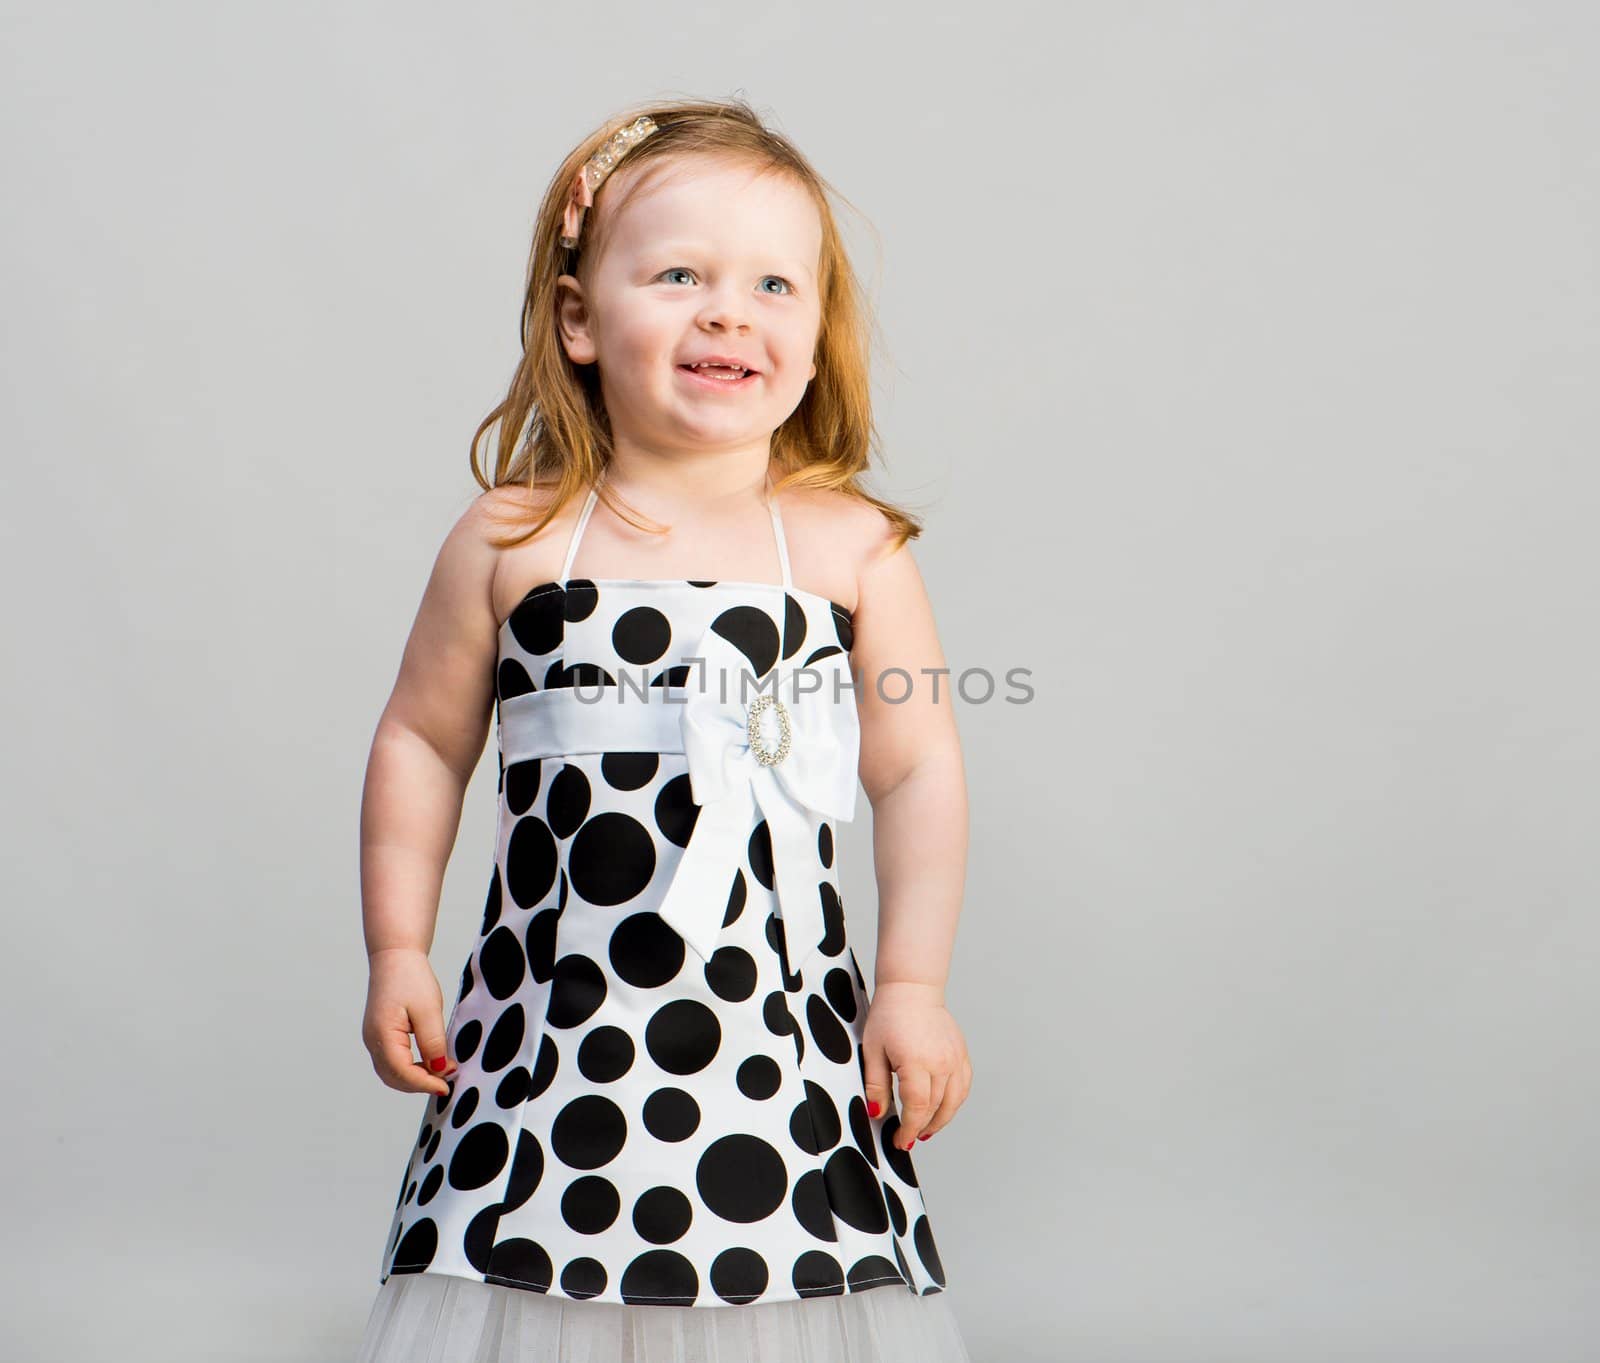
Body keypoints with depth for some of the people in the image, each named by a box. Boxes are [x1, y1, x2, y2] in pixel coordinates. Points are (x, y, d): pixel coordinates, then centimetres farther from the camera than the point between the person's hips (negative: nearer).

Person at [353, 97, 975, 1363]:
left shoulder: (853, 548, -1)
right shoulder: (515, 541, 0)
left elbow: (920, 772, 2)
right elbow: (423, 742, 8)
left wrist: (913, 986, -1)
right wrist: (397, 952, 5)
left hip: (786, 1038, 0)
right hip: (552, 1036, 1)